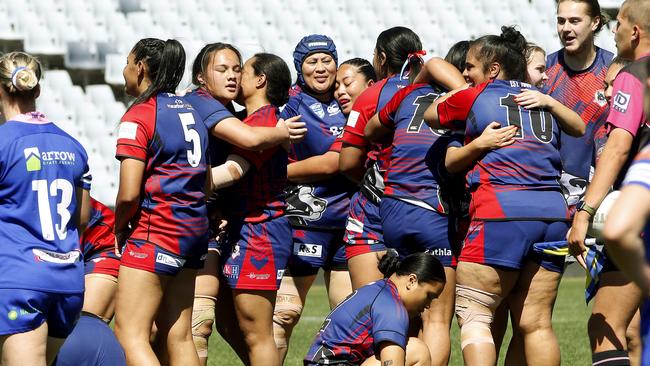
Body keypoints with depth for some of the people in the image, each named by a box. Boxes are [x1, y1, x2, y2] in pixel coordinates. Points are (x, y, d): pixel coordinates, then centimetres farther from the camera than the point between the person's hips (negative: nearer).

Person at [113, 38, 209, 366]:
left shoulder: (138, 116, -10)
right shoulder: (190, 111, 15)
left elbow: (129, 194, -17)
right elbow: (206, 182, 19)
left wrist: (120, 229, 0)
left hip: (155, 232, -9)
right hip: (194, 230, 9)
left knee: (129, 334, -9)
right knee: (178, 336, 9)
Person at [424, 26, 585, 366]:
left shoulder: (474, 98, 7)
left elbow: (430, 116, 25)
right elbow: (579, 128, 37)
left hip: (501, 212, -5)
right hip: (553, 213, 5)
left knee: (472, 313, -2)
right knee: (535, 323, 5)